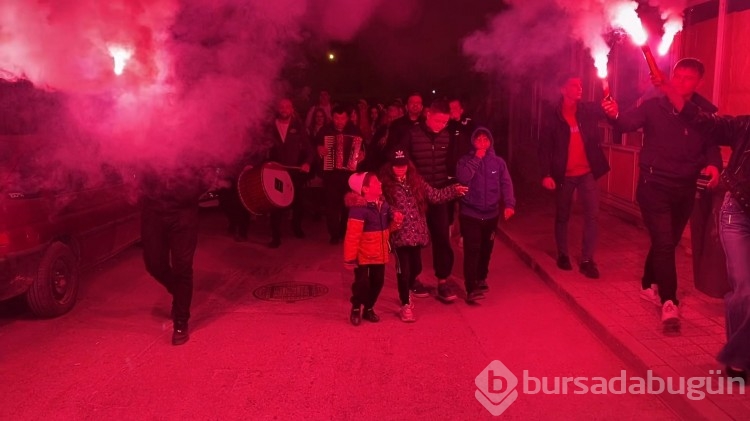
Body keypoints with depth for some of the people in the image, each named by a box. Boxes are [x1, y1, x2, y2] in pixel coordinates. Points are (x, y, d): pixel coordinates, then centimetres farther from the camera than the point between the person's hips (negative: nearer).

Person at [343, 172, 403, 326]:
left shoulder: (383, 205, 1)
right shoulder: (359, 209, -23)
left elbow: (386, 228, 13)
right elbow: (352, 236, -23)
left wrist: (396, 221, -8)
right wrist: (350, 258, -21)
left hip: (379, 254, 7)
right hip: (363, 255, -7)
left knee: (377, 281, 13)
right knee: (362, 283, -3)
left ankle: (369, 309, 33)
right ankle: (356, 309, 23)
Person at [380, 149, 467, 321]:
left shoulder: (416, 181, 6)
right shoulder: (386, 185, -8)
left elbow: (434, 195, 8)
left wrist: (453, 190, 0)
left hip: (417, 233, 5)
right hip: (399, 234, -5)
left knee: (416, 267, 16)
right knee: (403, 269, -1)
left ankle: (406, 292, 44)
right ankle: (405, 305, 17)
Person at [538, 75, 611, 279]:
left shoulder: (589, 110, 1)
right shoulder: (552, 116, -5)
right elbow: (544, 147, -5)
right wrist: (546, 174, -12)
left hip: (587, 172, 1)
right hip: (564, 174, -1)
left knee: (592, 215, -5)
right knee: (562, 217, 11)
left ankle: (587, 260, 3)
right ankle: (563, 255, 28)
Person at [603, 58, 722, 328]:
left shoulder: (707, 112, 2)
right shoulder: (654, 107, -7)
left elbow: (712, 145, 6)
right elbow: (629, 123, -22)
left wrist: (713, 165, -15)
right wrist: (616, 115, -45)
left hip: (685, 189, 4)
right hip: (654, 186, -4)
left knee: (668, 242, 17)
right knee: (664, 243, -9)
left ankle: (649, 285, 37)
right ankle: (669, 302, -3)